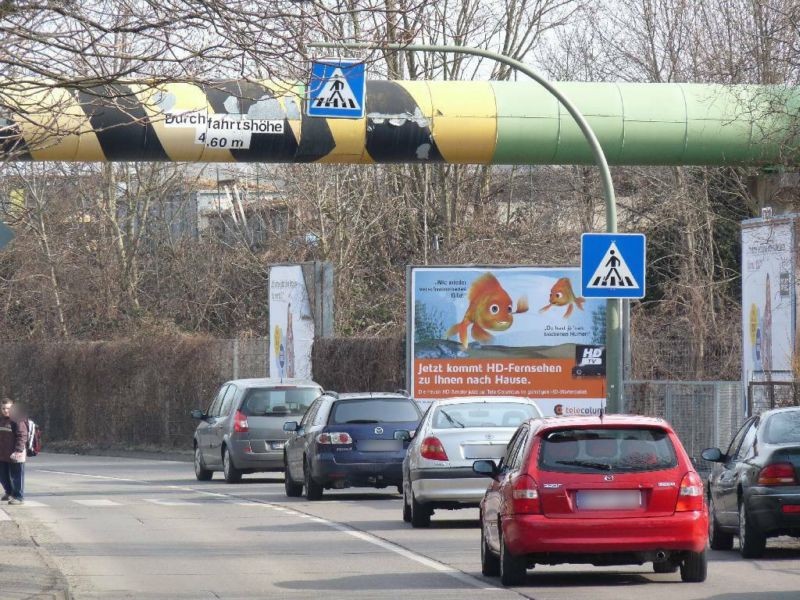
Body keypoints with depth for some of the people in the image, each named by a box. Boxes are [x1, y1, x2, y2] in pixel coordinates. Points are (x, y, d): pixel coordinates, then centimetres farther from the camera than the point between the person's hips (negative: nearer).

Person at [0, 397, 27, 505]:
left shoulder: (18, 420, -14)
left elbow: (22, 436, -18)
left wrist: (18, 450, -25)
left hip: (14, 456, -8)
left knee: (16, 476, -1)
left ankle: (19, 497, 7)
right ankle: (9, 492, 37)